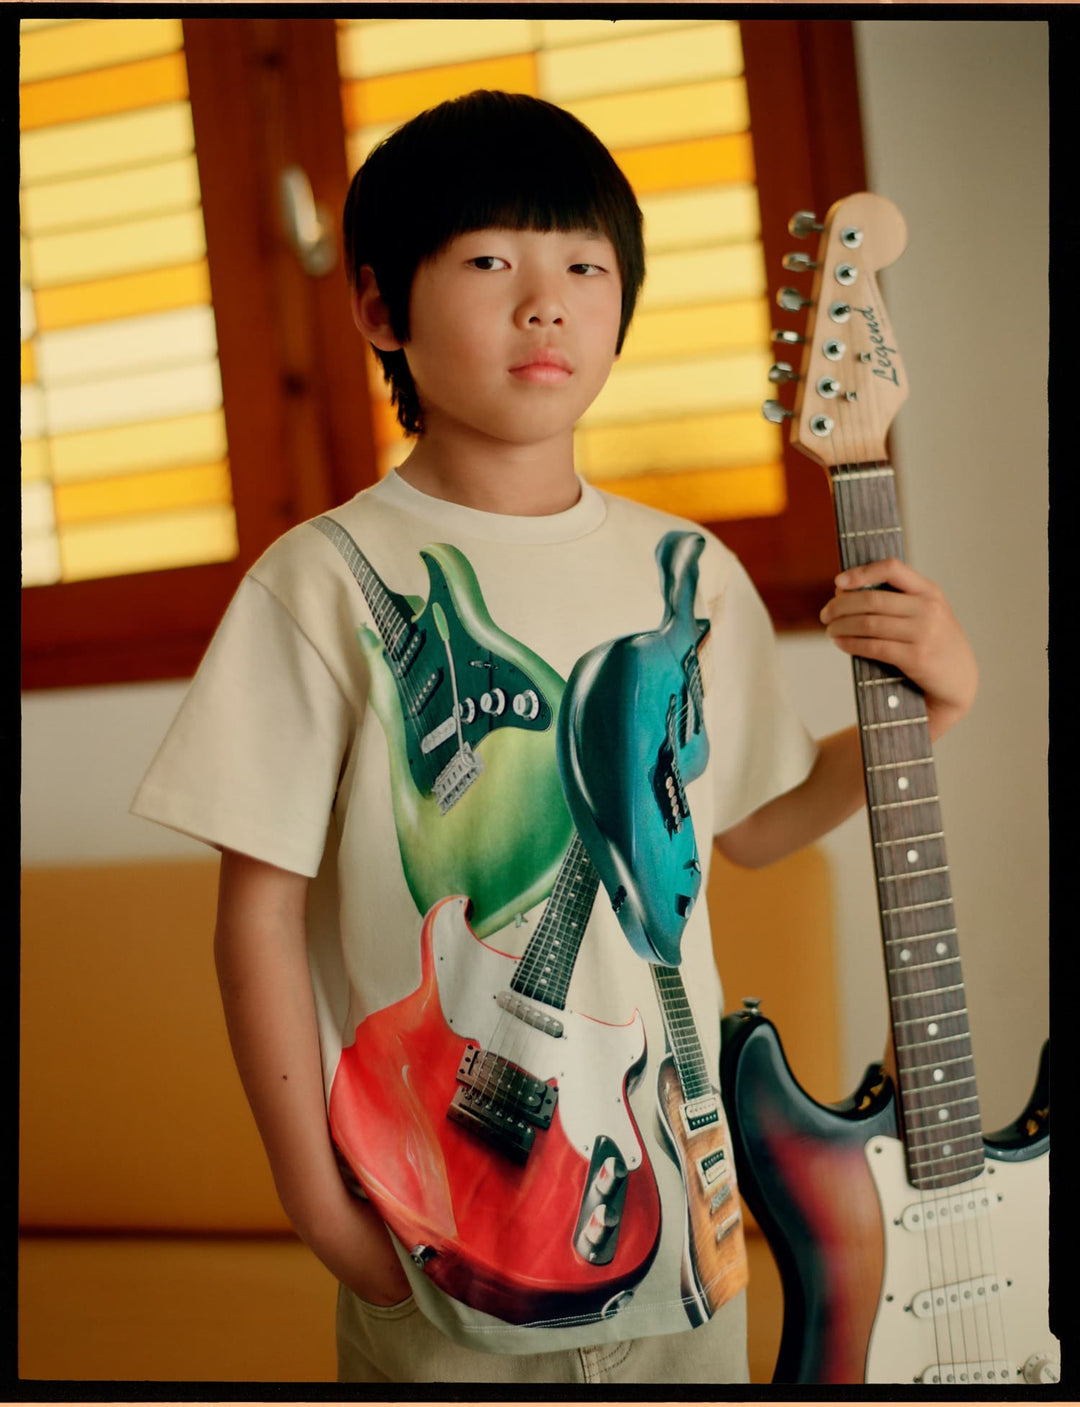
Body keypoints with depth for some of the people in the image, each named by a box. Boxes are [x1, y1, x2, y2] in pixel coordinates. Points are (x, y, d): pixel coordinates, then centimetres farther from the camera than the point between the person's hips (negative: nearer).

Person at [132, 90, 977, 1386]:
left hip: (673, 1191, 4)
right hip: (438, 1231, -4)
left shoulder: (690, 576, 2)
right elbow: (260, 909, -9)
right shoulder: (330, 586, -12)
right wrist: (315, 1202, -9)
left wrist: (928, 705, 1)